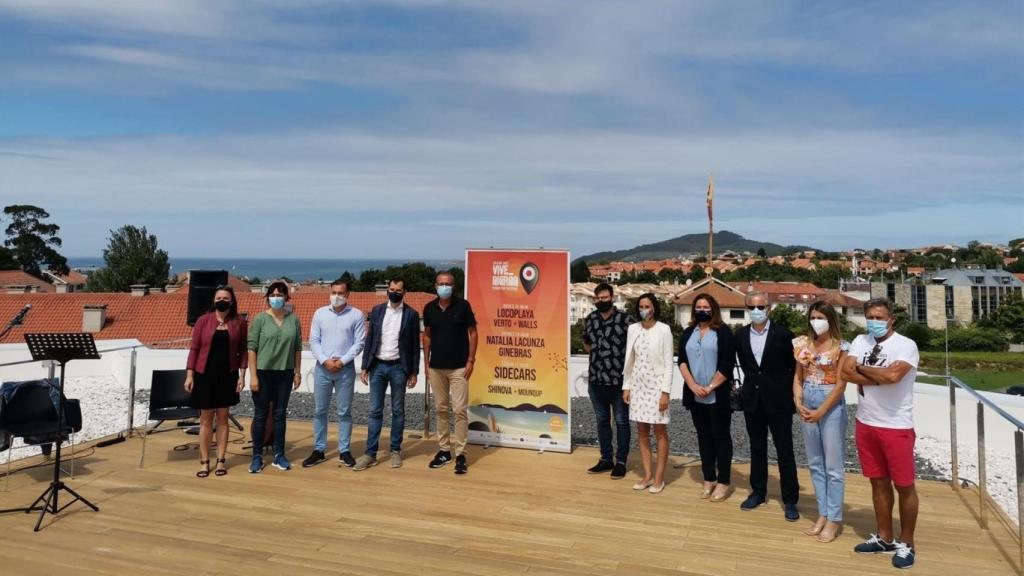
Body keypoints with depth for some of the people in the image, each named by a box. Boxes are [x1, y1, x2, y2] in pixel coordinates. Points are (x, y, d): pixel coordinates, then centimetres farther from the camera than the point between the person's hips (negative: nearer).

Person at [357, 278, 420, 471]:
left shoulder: (411, 314, -2)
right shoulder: (377, 310, 5)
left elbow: (415, 346, 0)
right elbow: (369, 339, 6)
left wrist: (414, 372, -2)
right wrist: (365, 367, 2)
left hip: (398, 367, -2)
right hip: (378, 366, 2)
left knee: (397, 411, 7)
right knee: (375, 411, 4)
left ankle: (396, 451, 18)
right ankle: (370, 453, 8)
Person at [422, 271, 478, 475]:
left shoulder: (463, 305, -5)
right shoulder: (429, 308, 4)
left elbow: (472, 332, -2)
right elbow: (427, 335, 12)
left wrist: (471, 360, -8)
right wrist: (426, 362, 8)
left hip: (459, 367, -3)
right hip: (436, 367, 3)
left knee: (460, 410, -6)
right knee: (441, 409, 10)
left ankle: (460, 454, 1)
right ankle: (443, 450, 21)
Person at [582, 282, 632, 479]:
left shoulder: (625, 319, -8)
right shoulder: (590, 319, 8)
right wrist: (585, 332, 6)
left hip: (619, 380, -5)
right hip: (596, 379, 5)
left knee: (621, 422, 7)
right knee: (602, 421, 15)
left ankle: (621, 461, 18)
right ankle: (606, 459, 27)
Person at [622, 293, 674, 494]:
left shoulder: (663, 330, -9)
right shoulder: (633, 329, 4)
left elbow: (668, 363, -10)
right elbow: (629, 360, 9)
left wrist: (665, 391, -14)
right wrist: (626, 386, 6)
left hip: (656, 384, -5)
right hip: (638, 384, 5)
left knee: (660, 432, 3)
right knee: (642, 431, 9)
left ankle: (659, 477, 12)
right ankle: (647, 475, 18)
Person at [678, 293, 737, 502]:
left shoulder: (723, 332, -5)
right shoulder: (688, 333, 9)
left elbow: (727, 364, -11)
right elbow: (682, 361, 4)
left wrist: (710, 387, -13)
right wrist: (693, 385, -8)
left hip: (718, 396, -4)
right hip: (695, 396, 5)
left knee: (721, 436, 4)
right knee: (704, 436, 11)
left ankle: (723, 482, 11)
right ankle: (709, 480, 20)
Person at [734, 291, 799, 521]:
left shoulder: (783, 334, -8)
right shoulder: (741, 335, 3)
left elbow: (794, 366, -1)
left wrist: (785, 390, 0)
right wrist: (755, 381, 11)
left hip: (778, 400, -3)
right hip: (753, 399, 4)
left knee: (784, 450, 3)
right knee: (757, 449, 14)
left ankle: (790, 499, 12)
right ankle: (758, 492, 26)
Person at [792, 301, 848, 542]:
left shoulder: (840, 347, -8)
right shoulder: (804, 345, 6)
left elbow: (840, 385, -11)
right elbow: (798, 378, 9)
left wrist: (821, 412, -14)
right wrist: (798, 403, -6)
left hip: (832, 406, -5)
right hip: (808, 406, 5)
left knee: (833, 465, 1)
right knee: (815, 464, 12)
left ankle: (834, 519, 12)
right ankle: (822, 514, 23)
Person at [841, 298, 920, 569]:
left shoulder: (906, 345, -12)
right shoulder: (860, 341, 4)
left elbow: (893, 375, -28)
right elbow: (846, 372, -7)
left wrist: (862, 369, -12)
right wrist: (879, 377, -17)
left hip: (897, 427, -5)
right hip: (866, 424, 5)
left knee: (904, 486, 6)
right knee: (879, 483, 15)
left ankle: (906, 544, 21)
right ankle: (885, 538, 28)